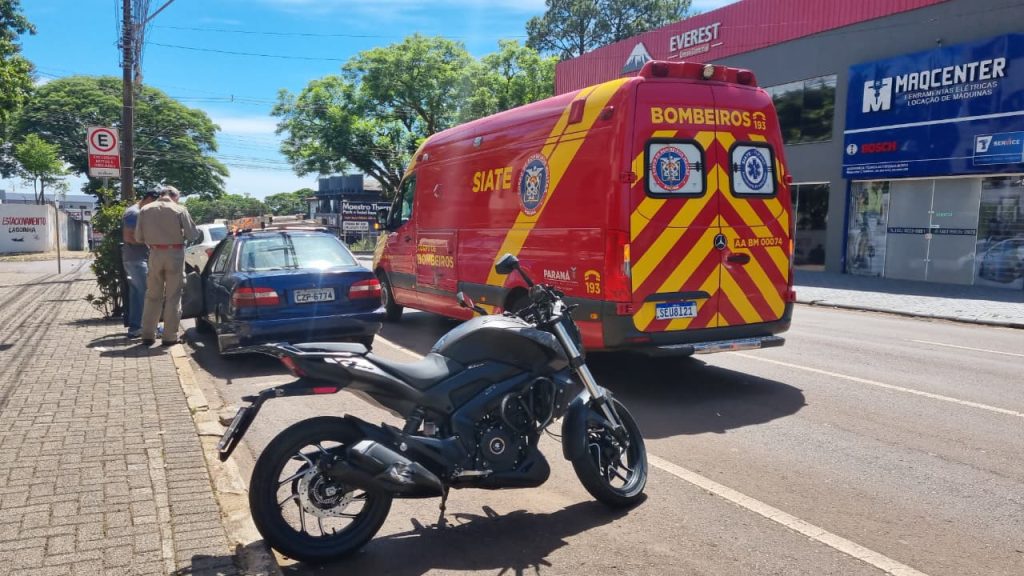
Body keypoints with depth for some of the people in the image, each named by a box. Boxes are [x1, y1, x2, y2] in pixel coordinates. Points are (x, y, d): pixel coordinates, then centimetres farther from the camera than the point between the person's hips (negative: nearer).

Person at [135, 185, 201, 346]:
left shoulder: (145, 210, 3)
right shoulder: (180, 210, -7)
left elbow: (138, 237, 4)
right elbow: (192, 234, -7)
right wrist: (200, 233, 15)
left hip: (155, 254, 3)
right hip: (175, 254, -3)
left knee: (153, 296, 13)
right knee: (173, 297, 5)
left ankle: (148, 335, 16)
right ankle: (169, 336, 6)